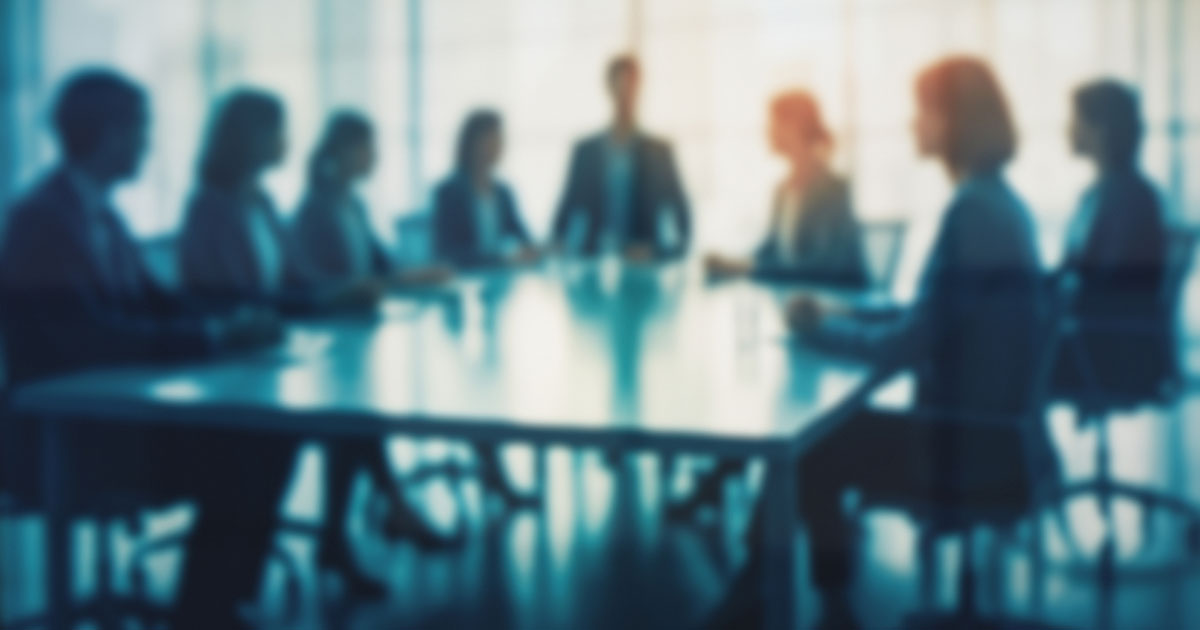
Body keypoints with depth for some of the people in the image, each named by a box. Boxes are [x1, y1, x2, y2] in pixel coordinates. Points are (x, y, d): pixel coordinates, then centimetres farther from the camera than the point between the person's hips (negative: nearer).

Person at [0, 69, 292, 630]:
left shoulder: (99, 211, 12)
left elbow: (150, 301, 15)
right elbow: (92, 336, -27)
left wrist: (229, 321, -4)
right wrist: (215, 335, -24)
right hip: (67, 429, -9)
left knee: (266, 439, -6)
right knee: (229, 461, -22)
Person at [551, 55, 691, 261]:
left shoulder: (659, 152, 6)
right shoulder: (586, 151, 9)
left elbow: (681, 219, 3)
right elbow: (566, 213, 11)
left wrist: (658, 252, -12)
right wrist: (557, 251, -6)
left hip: (643, 267, 0)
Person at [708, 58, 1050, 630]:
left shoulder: (972, 212, -21)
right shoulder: (998, 202, 10)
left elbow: (911, 344, -20)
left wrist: (821, 327, -5)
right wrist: (838, 320, 5)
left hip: (970, 444, -9)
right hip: (992, 426, 9)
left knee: (809, 454, 2)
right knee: (827, 432, 12)